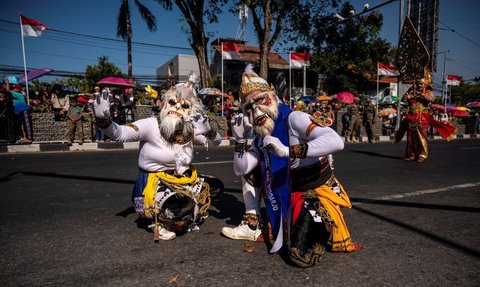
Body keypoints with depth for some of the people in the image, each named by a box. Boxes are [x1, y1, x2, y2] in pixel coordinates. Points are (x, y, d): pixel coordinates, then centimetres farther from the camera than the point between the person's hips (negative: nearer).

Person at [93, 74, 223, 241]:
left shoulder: (190, 130, -2)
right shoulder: (152, 125, -17)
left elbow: (217, 142, 10)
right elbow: (119, 134, -27)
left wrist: (208, 129, -10)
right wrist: (104, 120, -47)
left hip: (182, 179, 7)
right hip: (153, 182, -6)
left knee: (211, 187, 2)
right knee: (184, 206, -30)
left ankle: (188, 218, 22)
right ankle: (159, 222, 2)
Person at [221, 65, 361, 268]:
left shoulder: (293, 118, -20)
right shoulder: (261, 137, 4)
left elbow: (336, 142, -36)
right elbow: (240, 170, 5)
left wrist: (288, 150, -41)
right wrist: (240, 139, -9)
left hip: (318, 192, -7)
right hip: (286, 194, 8)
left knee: (302, 257, -21)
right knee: (250, 171, 5)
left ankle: (328, 224, 9)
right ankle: (253, 226, 14)